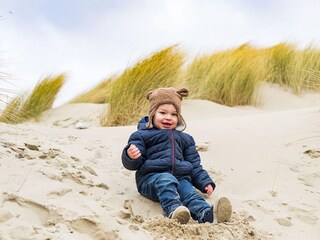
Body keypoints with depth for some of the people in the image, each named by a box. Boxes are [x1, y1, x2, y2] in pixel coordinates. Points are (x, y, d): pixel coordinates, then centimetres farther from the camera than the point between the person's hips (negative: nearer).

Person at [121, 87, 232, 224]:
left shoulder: (185, 139, 28)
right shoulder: (142, 135, 14)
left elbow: (194, 165, 30)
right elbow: (132, 164, 6)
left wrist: (205, 182, 13)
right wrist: (130, 156, -19)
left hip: (180, 178, 3)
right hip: (151, 177, -3)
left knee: (189, 191, -31)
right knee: (166, 181, -38)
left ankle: (207, 215, -60)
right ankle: (174, 211, -65)